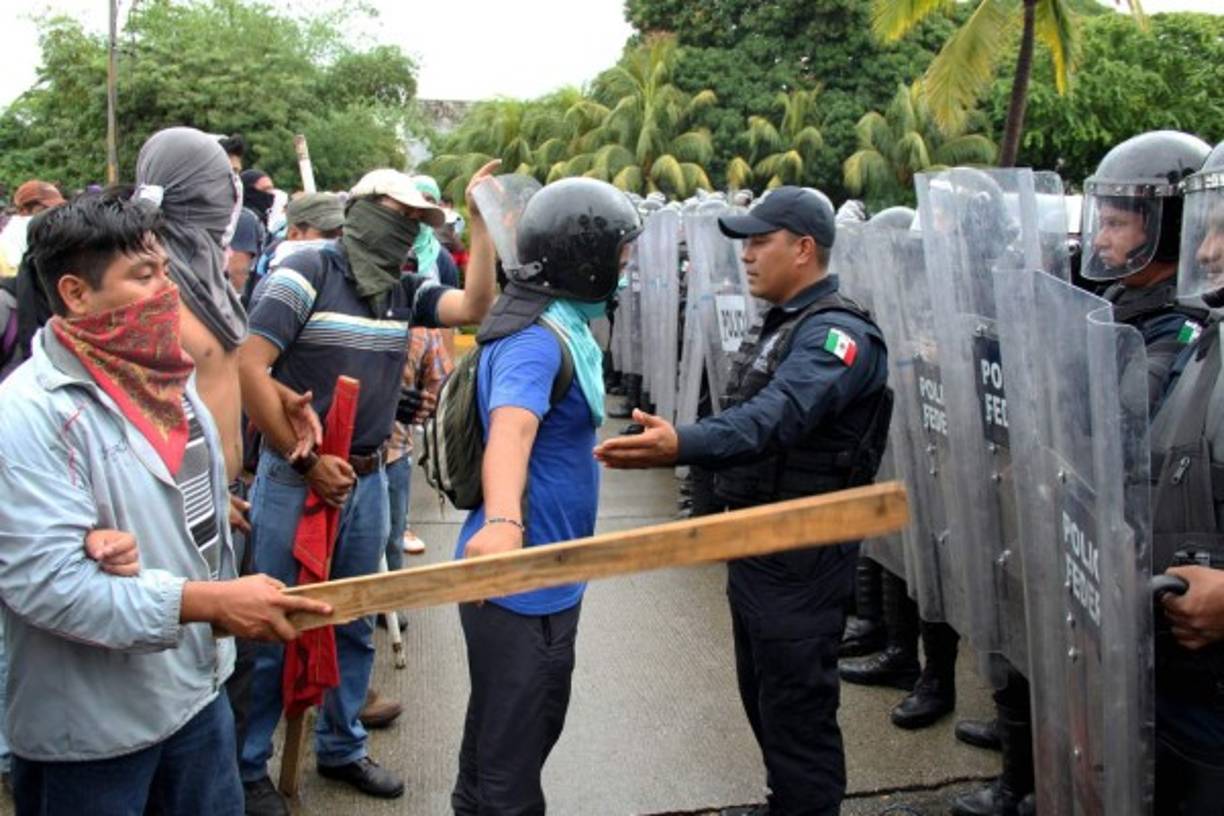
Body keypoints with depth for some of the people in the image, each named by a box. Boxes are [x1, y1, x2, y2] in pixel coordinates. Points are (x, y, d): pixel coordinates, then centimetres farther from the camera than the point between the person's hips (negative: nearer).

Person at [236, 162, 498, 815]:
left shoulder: (405, 291, 8)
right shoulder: (308, 273, -10)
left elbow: (474, 307, -5)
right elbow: (249, 368, -16)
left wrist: (480, 223, -8)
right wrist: (307, 461, -16)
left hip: (367, 480, 6)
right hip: (296, 480, -6)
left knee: (355, 625, 17)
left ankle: (341, 747, 34)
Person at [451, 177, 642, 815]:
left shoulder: (559, 326, 10)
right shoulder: (537, 340, -23)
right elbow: (511, 432, -43)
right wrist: (502, 521, -60)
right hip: (522, 585, -10)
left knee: (528, 727, 26)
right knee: (513, 748, 4)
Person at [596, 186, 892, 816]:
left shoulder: (837, 332, -20)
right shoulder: (781, 322, 12)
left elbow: (777, 417, -38)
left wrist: (681, 445, -52)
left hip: (800, 557, -10)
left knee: (797, 712, 1)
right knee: (762, 697, 21)